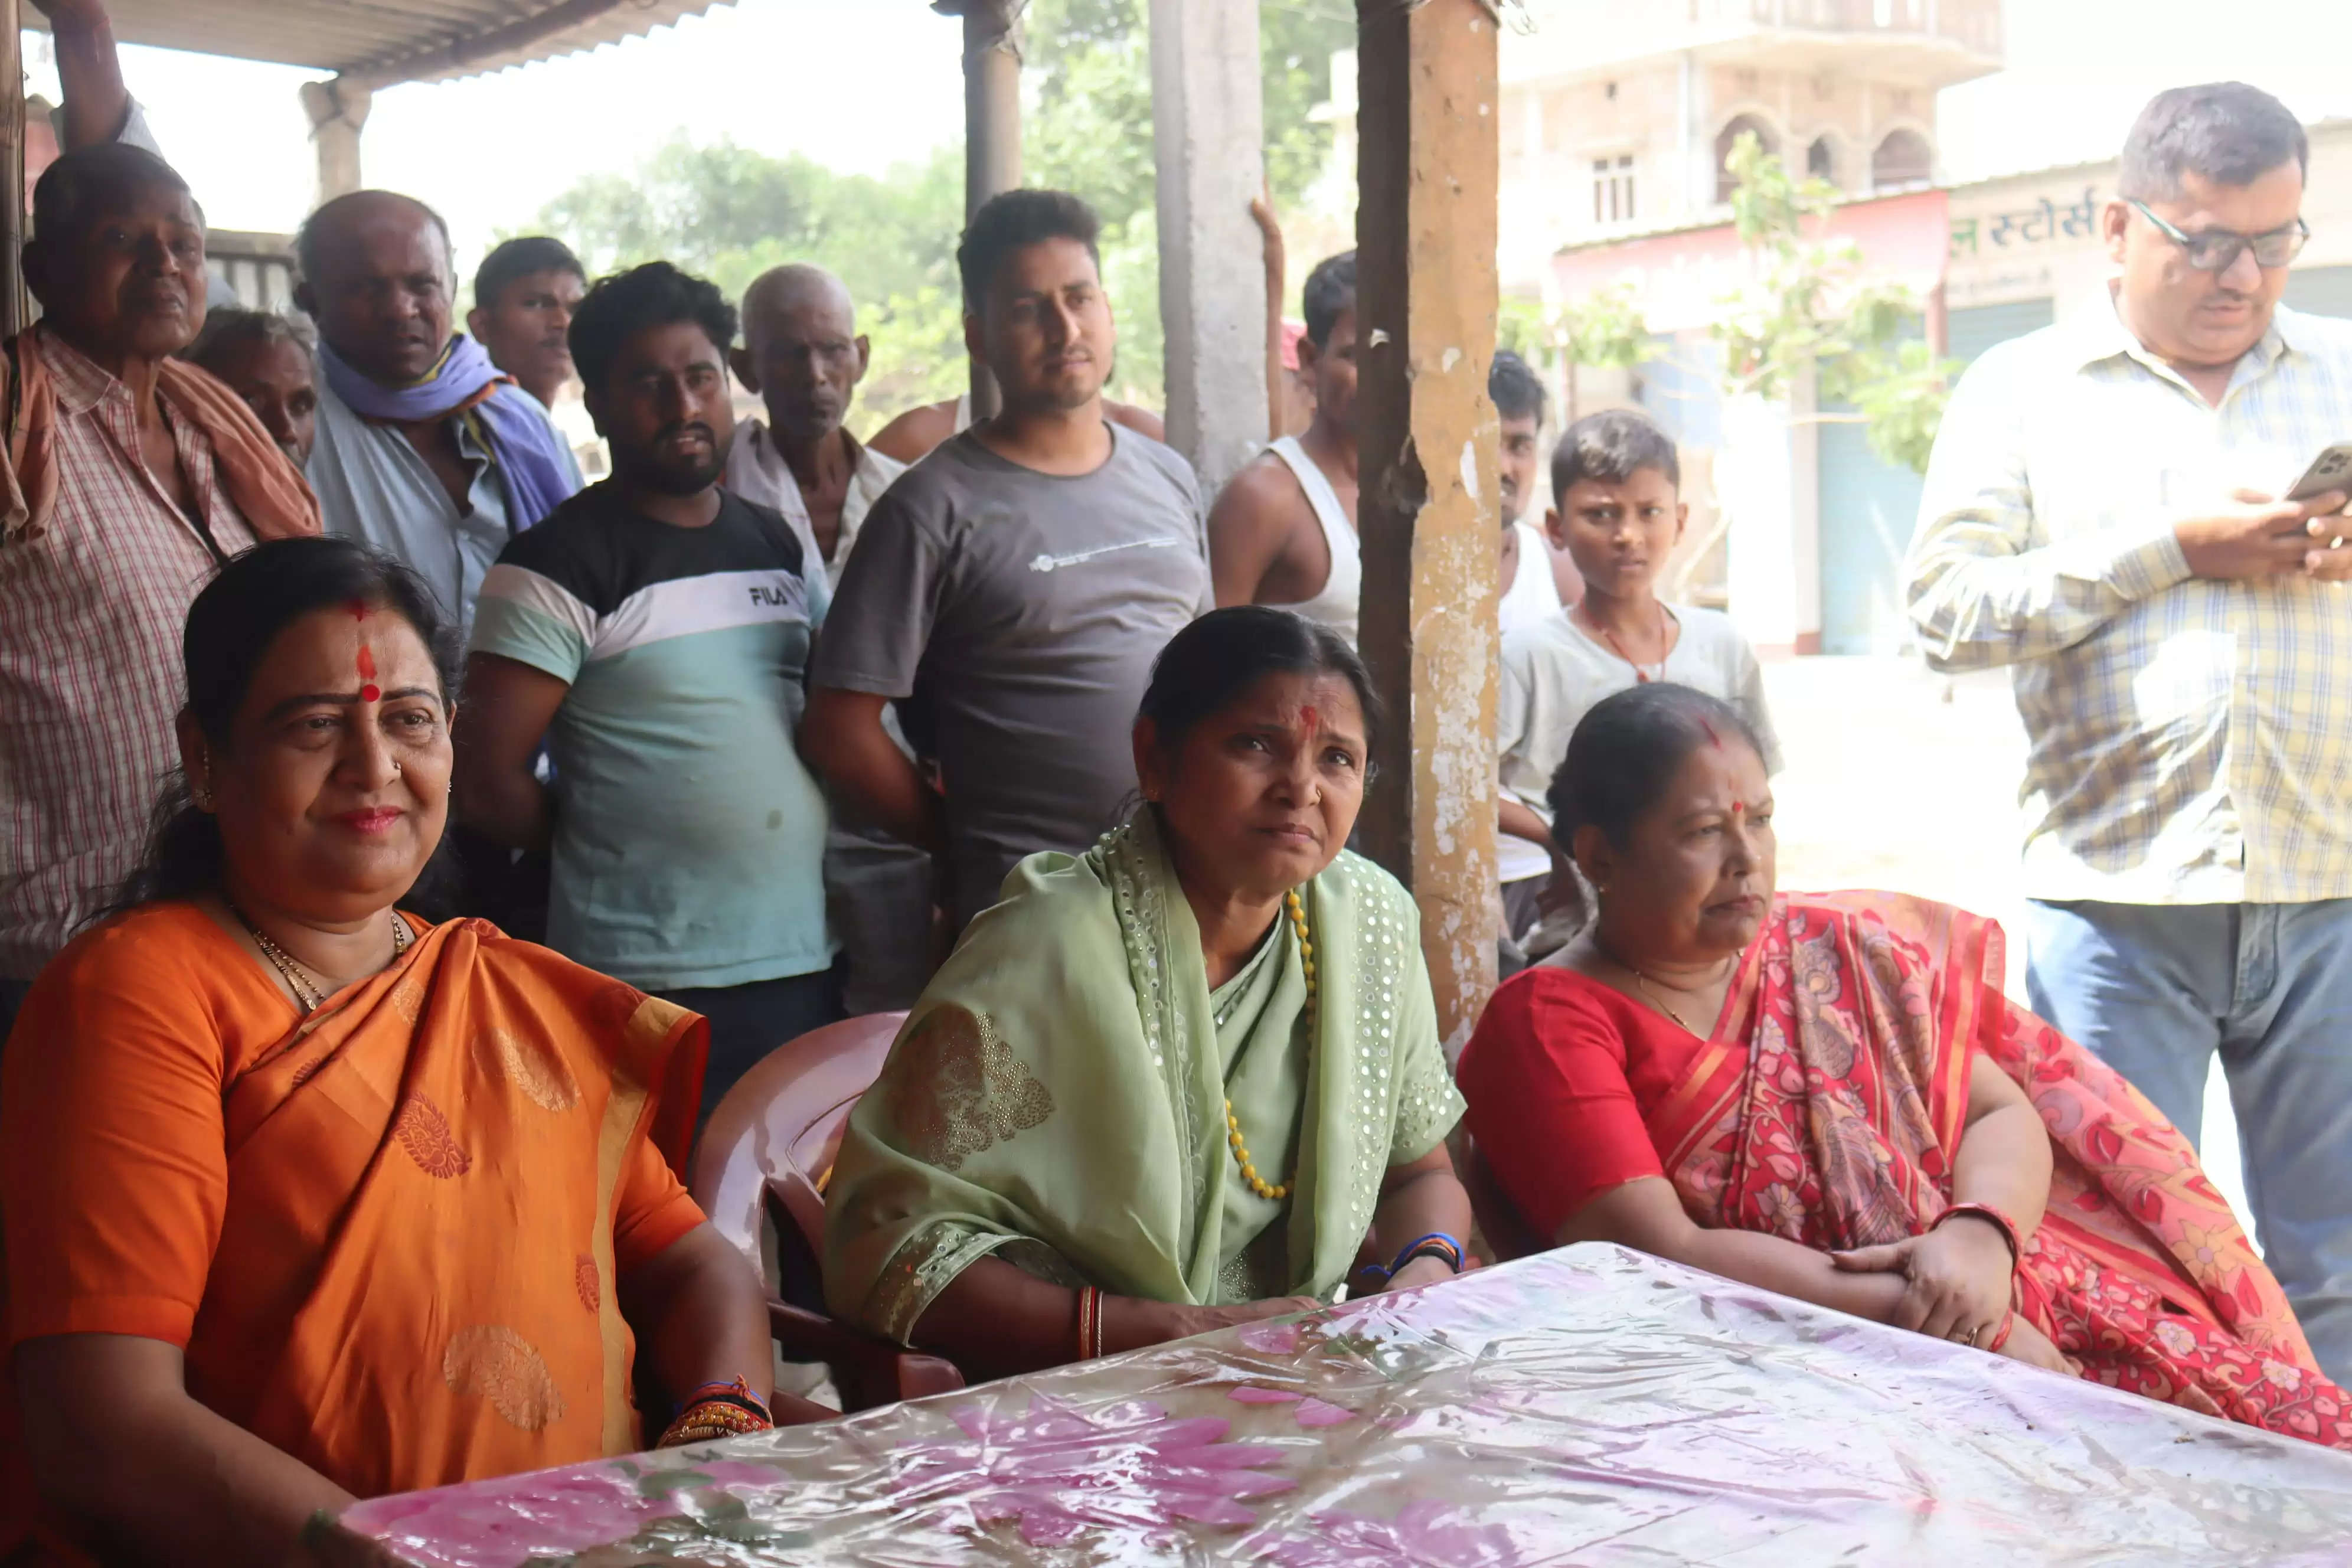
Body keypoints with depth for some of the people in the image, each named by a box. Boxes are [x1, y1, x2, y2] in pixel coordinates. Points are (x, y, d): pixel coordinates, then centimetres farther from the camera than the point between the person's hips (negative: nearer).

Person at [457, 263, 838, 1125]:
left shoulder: (780, 545, 14)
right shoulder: (558, 566, -8)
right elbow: (491, 789, -12)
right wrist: (615, 842, 2)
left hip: (807, 964, 6)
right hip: (652, 988, -6)